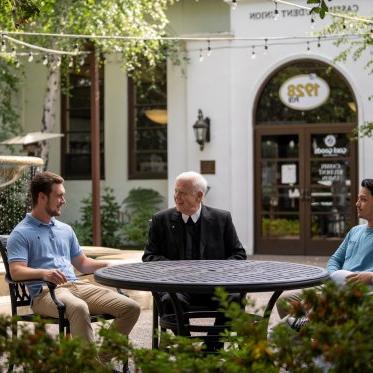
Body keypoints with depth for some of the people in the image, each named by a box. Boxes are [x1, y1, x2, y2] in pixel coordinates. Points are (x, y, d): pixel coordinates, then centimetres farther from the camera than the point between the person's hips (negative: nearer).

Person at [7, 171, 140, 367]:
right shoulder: (21, 233, 0)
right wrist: (44, 273, -32)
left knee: (131, 307, -11)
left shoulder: (65, 229, 23)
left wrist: (109, 265, 11)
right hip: (45, 292, -7)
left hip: (77, 286, 7)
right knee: (79, 308, -41)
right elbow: (16, 271, -13)